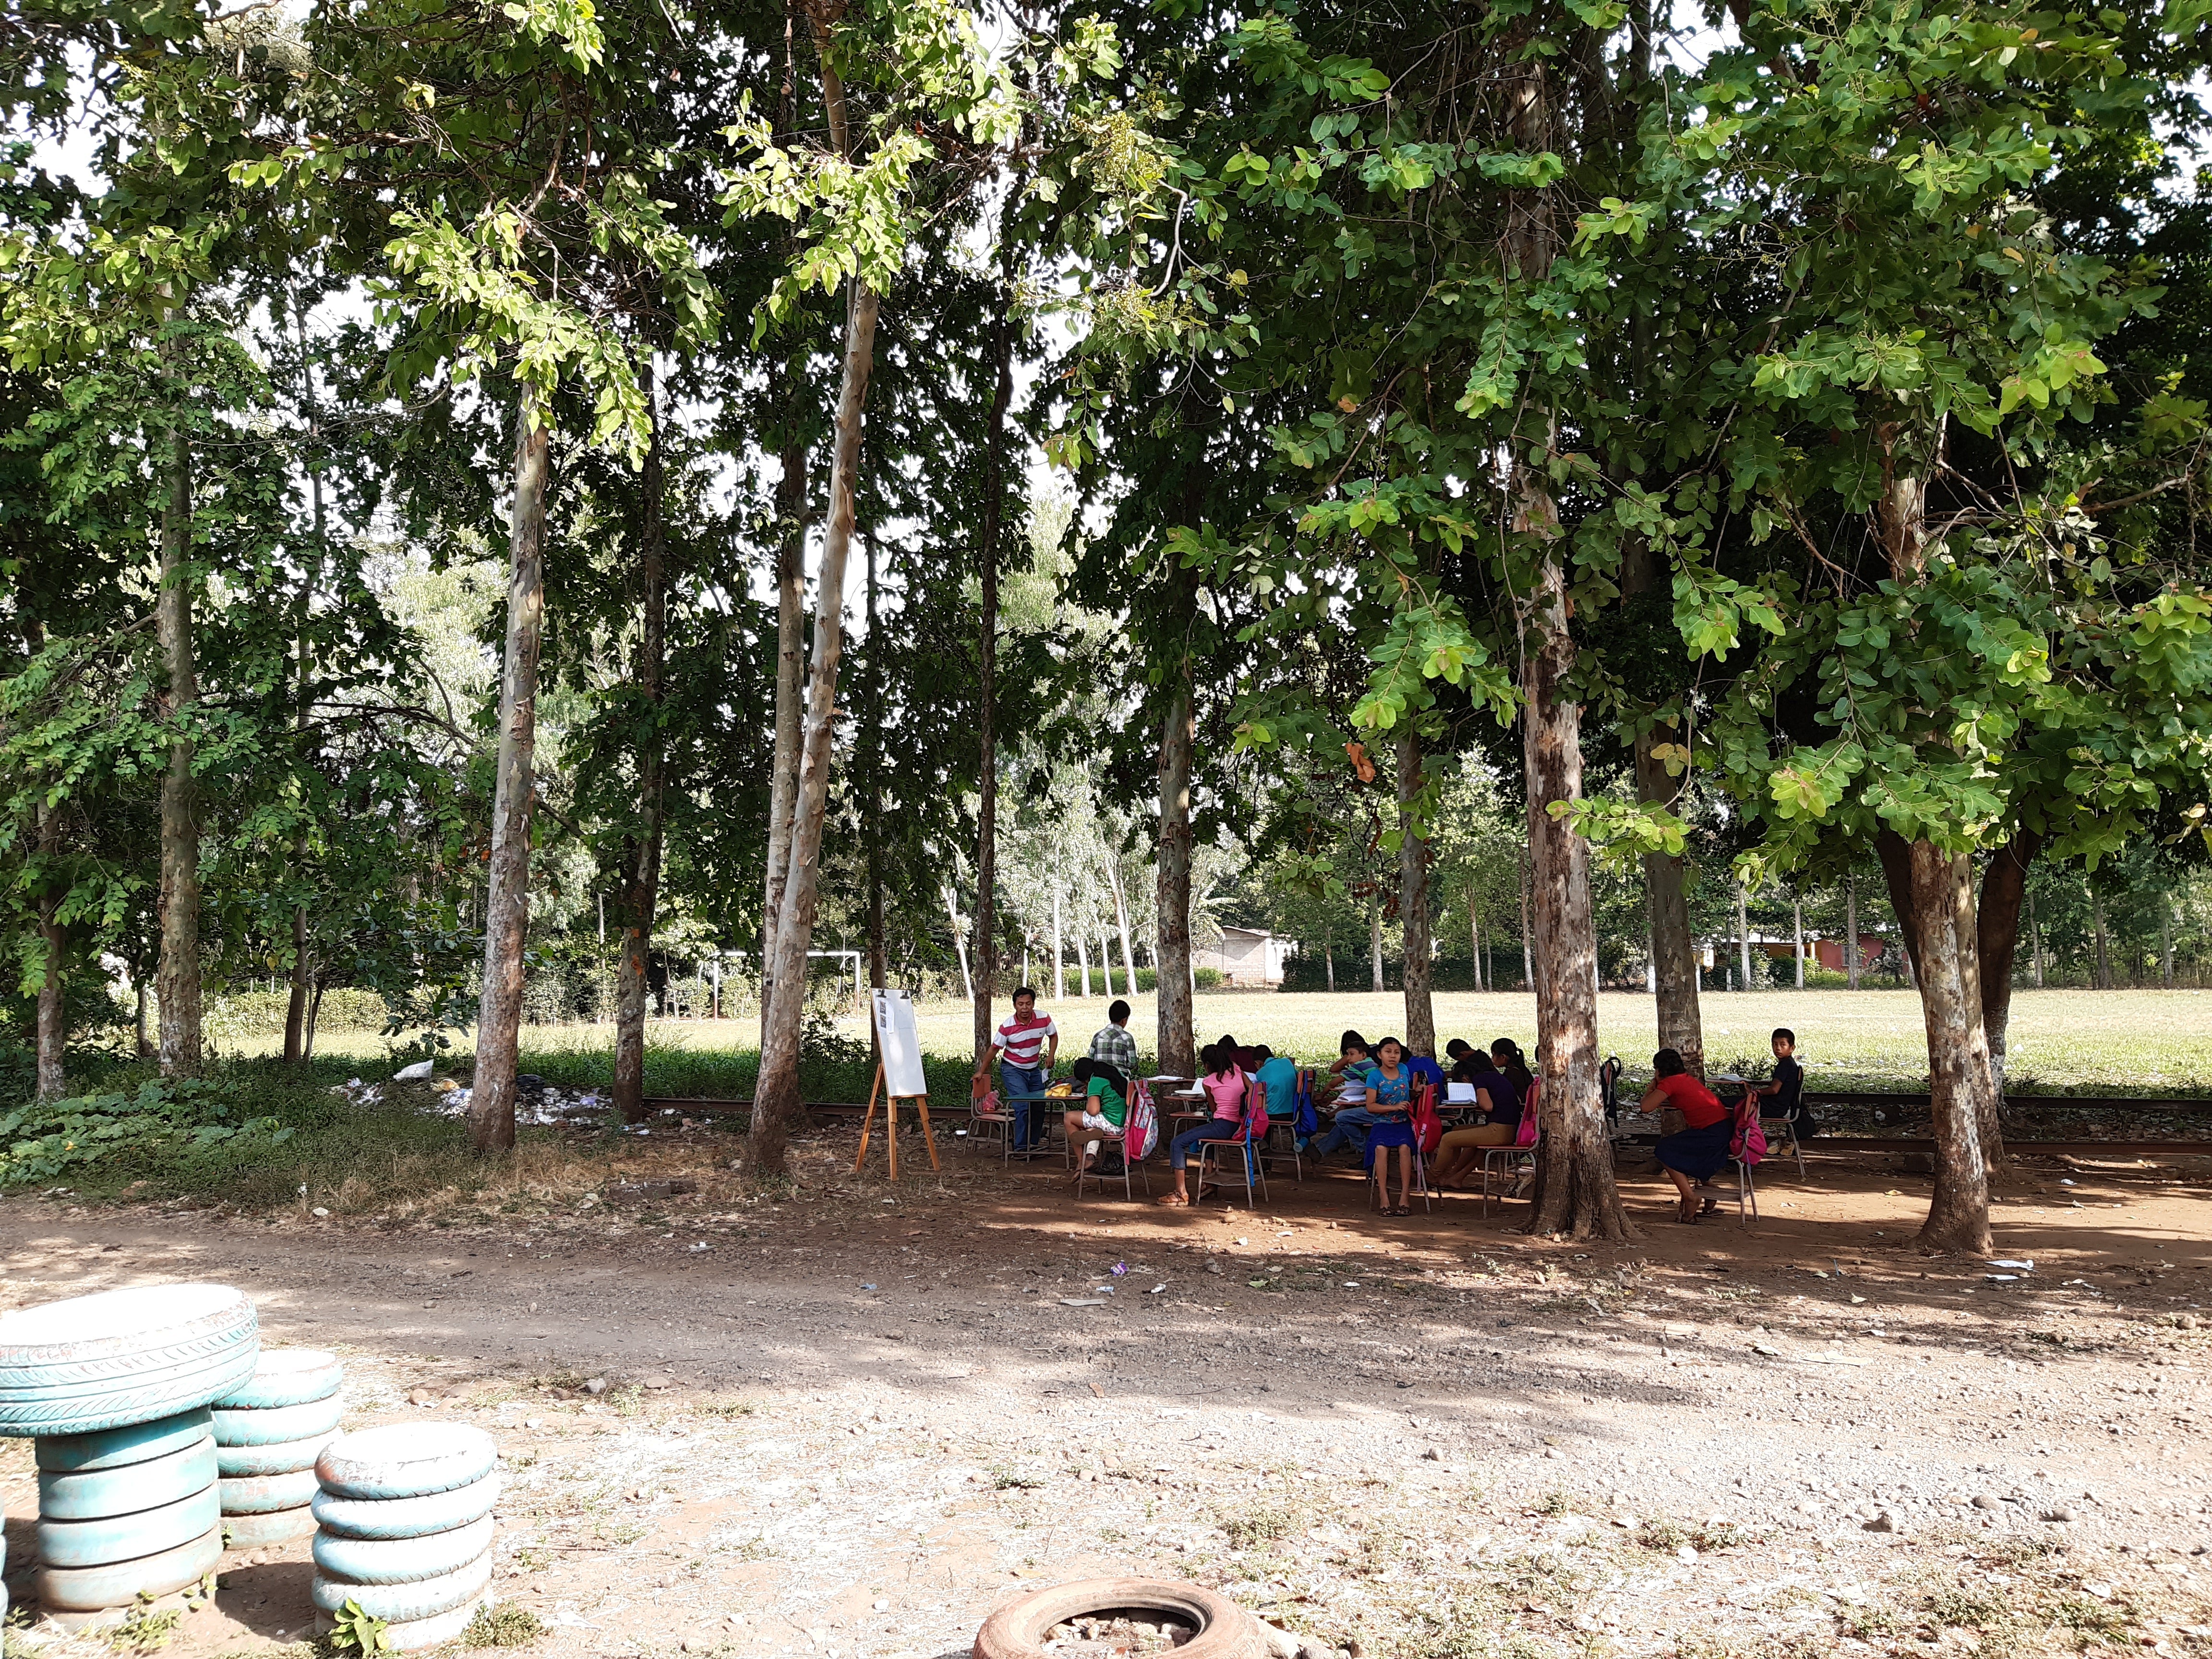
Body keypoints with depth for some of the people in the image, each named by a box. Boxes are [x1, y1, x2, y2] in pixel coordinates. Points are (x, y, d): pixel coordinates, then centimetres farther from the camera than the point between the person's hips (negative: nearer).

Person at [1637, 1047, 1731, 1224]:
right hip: (1726, 1129, 9)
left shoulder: (1669, 1083, -8)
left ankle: (1690, 1199, -1)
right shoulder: (1686, 1078, 18)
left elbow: (1645, 1107, -11)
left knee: (1664, 1151, 0)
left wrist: (1652, 1085, 4)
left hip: (1713, 1134, -9)